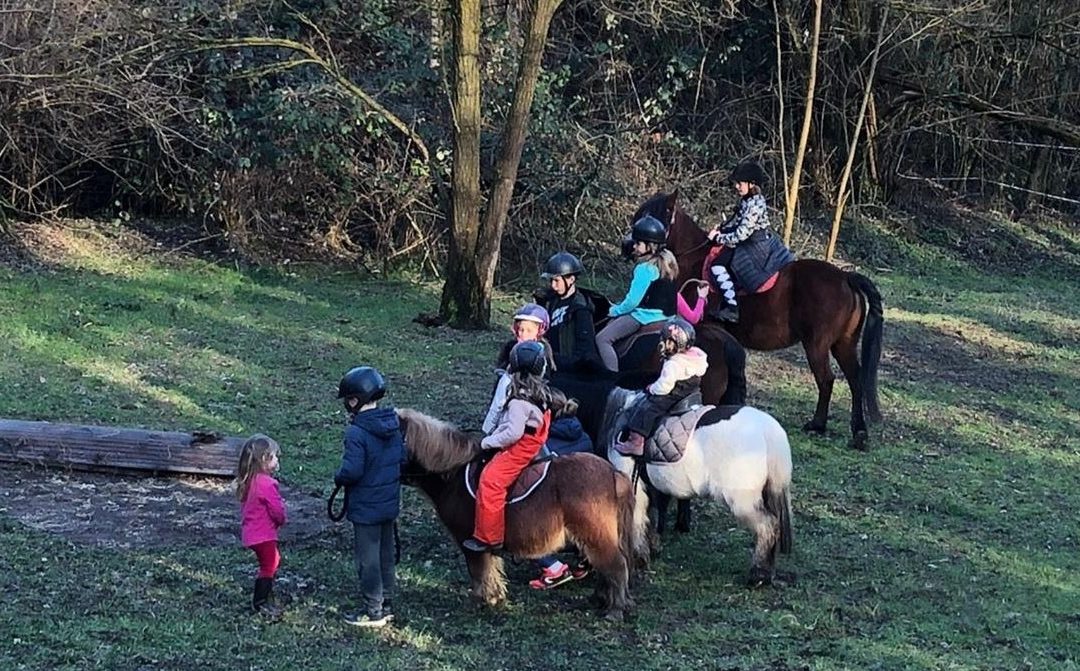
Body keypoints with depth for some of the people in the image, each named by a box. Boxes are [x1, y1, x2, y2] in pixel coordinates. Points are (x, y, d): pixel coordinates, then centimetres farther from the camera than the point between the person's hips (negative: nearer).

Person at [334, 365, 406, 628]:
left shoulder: (357, 433, -23)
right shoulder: (393, 426, 1)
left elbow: (352, 471, -27)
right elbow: (402, 458, 8)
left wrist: (339, 478, -7)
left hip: (365, 508, -8)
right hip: (390, 503, 8)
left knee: (367, 559, 3)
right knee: (386, 555, 18)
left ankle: (373, 611, 10)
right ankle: (386, 604, 28)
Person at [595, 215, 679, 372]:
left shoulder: (645, 269, -20)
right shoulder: (667, 260, 8)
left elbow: (633, 301, -20)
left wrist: (615, 310, 0)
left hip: (645, 315, -10)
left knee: (602, 339, -9)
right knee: (613, 321, 26)